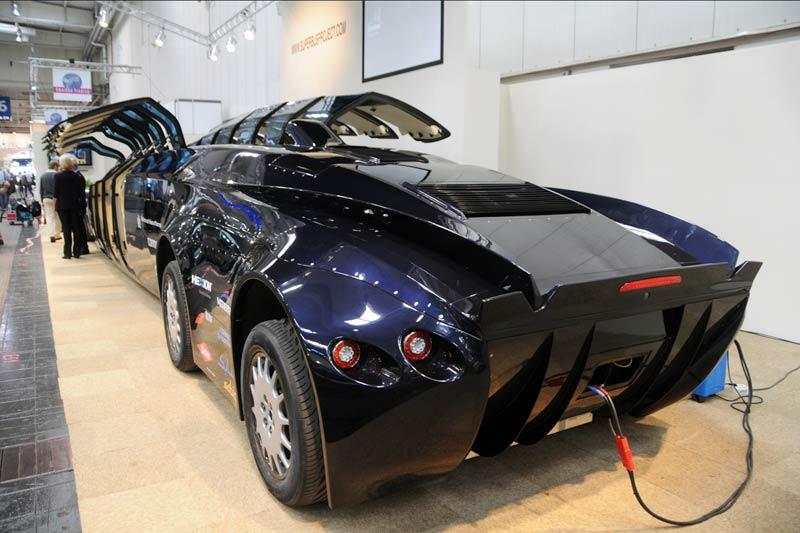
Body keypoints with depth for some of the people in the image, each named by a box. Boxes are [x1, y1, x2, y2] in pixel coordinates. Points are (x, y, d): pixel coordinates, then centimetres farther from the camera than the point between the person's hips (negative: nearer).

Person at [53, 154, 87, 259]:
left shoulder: (57, 176, -6)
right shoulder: (78, 176, 0)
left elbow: (55, 193, -6)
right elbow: (81, 192, 2)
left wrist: (55, 205, 2)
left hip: (62, 205, -2)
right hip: (75, 205, 2)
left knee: (66, 228, 2)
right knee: (76, 228, 6)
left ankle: (68, 252, 0)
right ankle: (76, 252, 7)